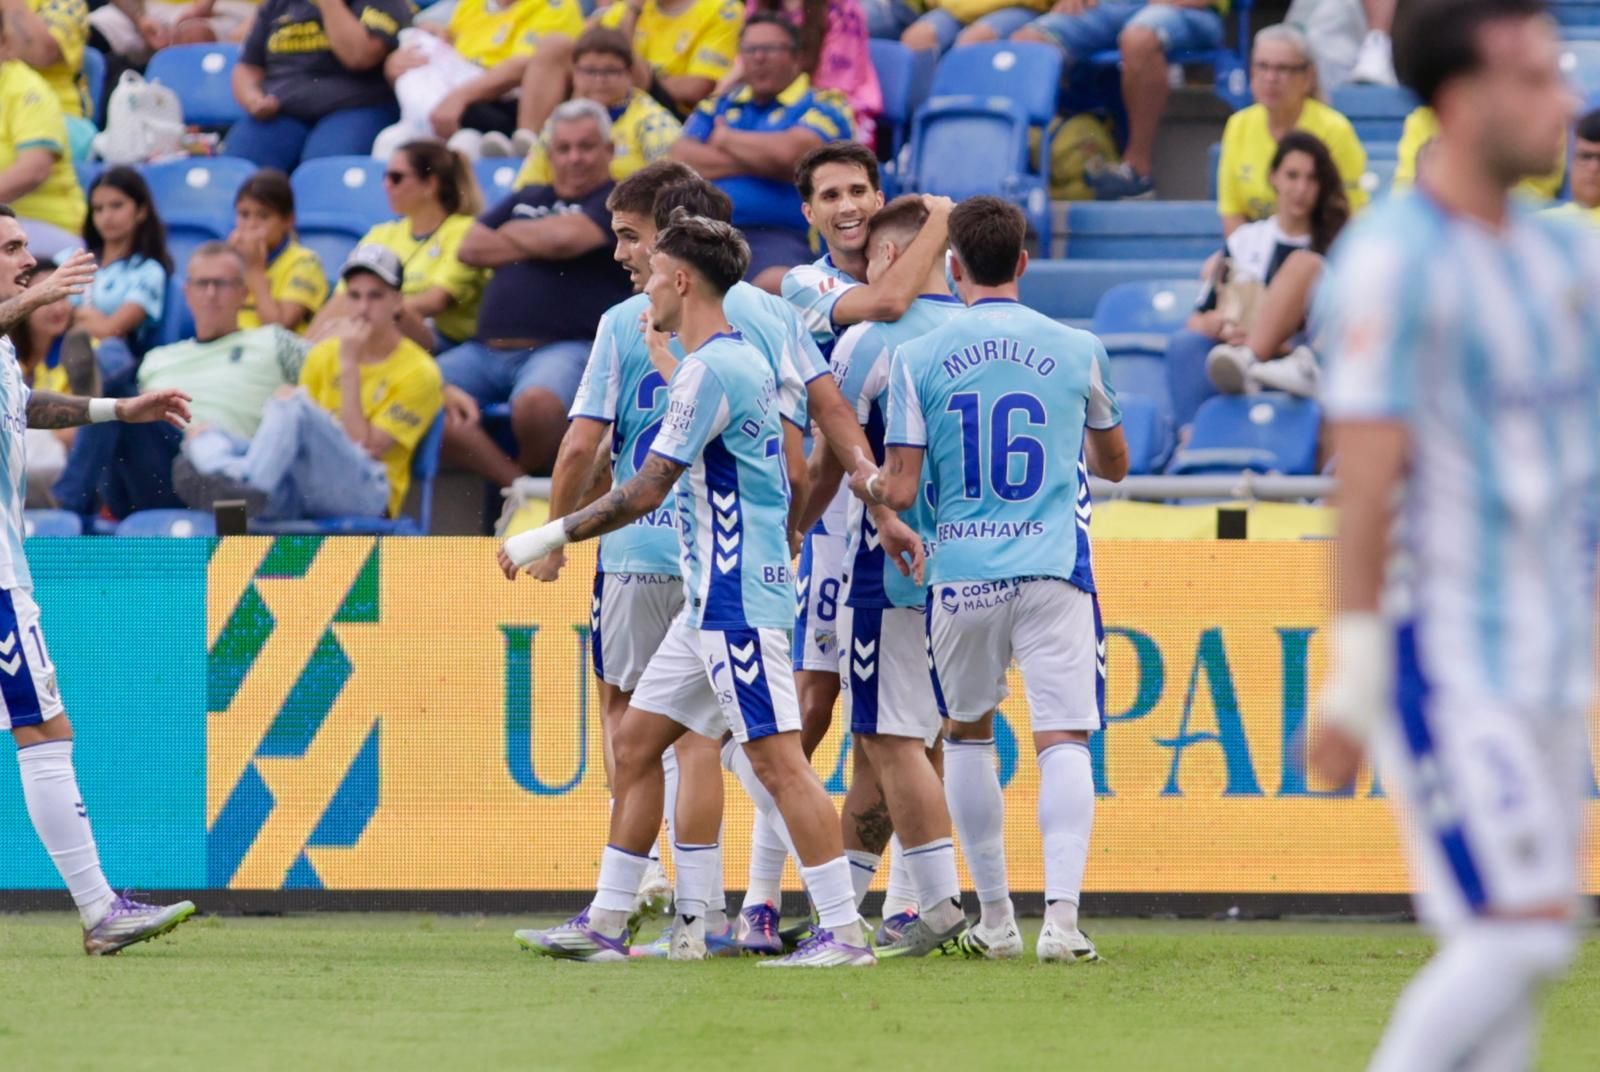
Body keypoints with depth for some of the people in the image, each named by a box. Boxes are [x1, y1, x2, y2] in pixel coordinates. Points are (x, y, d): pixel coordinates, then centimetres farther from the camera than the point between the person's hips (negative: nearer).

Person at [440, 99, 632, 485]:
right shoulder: (525, 200, 27)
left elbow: (565, 238, -9)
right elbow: (471, 249, 18)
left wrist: (512, 235, 11)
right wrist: (539, 243, 7)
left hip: (568, 346, -6)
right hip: (488, 349, 6)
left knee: (535, 403, -40)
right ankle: (516, 483, -19)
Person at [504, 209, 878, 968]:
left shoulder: (710, 371, -15)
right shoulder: (743, 359, 15)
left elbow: (646, 491, -17)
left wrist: (550, 537, -11)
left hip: (736, 599, -10)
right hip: (713, 598, 10)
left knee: (776, 757, -10)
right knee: (635, 741, 11)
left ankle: (844, 932, -11)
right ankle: (605, 925, 14)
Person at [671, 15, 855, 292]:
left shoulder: (823, 106, 10)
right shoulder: (718, 107, 25)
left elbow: (789, 152, -10)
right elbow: (681, 160, 8)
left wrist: (726, 138, 8)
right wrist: (760, 163, 0)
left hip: (779, 236, -5)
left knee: (776, 286, -39)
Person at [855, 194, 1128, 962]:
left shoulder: (918, 360, -1)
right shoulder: (1076, 351, 3)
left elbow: (902, 490, -3)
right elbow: (1113, 464, 18)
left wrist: (864, 480, 20)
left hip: (961, 575, 1)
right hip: (1053, 572, -1)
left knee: (967, 732, 18)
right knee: (1063, 739, -4)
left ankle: (994, 918, 20)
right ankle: (1061, 912, -21)